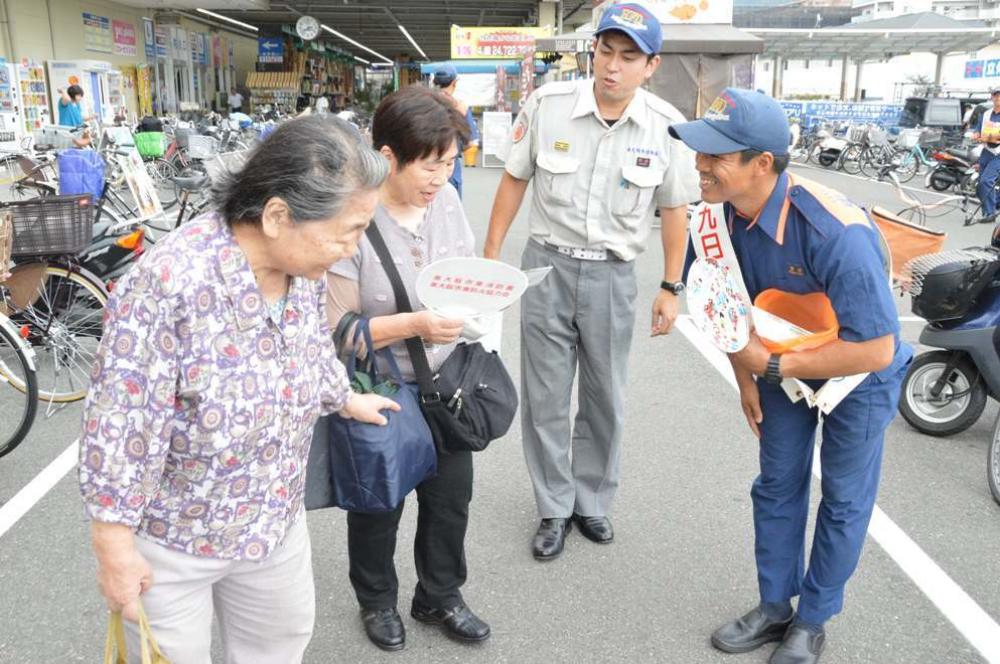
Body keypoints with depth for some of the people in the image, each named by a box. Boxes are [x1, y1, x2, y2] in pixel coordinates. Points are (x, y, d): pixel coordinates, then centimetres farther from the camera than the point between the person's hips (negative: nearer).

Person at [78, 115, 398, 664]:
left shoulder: (303, 266, -10)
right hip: (170, 538, -6)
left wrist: (345, 400, 27)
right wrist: (114, 549, -18)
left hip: (276, 520, 6)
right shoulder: (170, 283, -32)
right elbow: (119, 426, -25)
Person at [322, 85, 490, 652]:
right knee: (379, 504, 17)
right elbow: (336, 329, -20)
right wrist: (414, 325, -29)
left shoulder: (448, 200, -4)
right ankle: (377, 601, 45)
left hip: (445, 385, 5)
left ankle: (440, 596, 43)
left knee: (451, 497, 18)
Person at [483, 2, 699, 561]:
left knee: (605, 401, 13)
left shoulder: (667, 128, -8)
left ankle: (592, 502, 33)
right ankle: (554, 510, 24)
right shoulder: (547, 105, -9)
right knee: (545, 400, 7)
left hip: (613, 275, 1)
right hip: (548, 265, 0)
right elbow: (514, 181, 2)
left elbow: (675, 211, 3)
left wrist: (672, 288, 3)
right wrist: (490, 257, 2)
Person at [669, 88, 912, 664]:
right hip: (782, 364, 6)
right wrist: (746, 378, 1)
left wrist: (772, 366, -30)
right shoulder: (726, 211, -19)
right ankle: (774, 606, 33)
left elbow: (875, 350, -33)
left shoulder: (837, 233, -39)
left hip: (858, 373, -5)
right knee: (778, 486, 14)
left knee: (843, 499, 10)